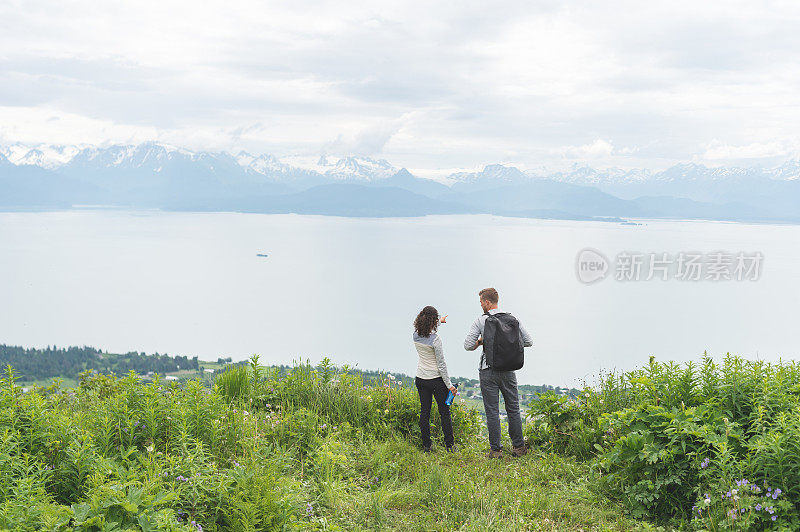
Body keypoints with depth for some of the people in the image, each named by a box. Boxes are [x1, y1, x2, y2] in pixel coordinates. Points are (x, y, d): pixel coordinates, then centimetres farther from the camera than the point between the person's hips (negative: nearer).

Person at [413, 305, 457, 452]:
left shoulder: (416, 335, -3)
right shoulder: (435, 339, -21)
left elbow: (427, 328, 23)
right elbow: (441, 365, -17)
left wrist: (440, 320, 40)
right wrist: (449, 385, -10)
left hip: (421, 380, 5)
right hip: (436, 380, -5)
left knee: (424, 412, 10)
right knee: (444, 413, 6)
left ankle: (426, 446, 15)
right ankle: (450, 445, 11)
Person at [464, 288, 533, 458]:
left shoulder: (480, 321, -6)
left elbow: (468, 346, -10)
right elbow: (528, 341, 5)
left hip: (489, 372, -3)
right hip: (508, 369, 3)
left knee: (492, 411, 3)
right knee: (513, 409, 12)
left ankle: (496, 449, 6)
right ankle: (518, 447, 17)